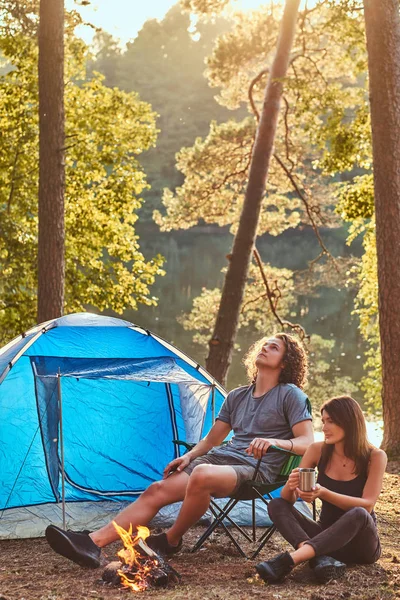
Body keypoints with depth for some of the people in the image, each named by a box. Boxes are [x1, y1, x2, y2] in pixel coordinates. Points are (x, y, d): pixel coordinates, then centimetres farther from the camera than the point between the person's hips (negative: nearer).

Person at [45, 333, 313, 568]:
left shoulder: (291, 395, 1)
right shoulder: (237, 397, 21)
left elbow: (307, 443, -8)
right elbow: (211, 439, 26)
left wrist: (274, 441, -27)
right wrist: (189, 456, 6)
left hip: (255, 469, -7)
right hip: (220, 458, 7)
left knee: (202, 474, -38)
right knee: (158, 490, -14)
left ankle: (171, 540, -12)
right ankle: (93, 543, -26)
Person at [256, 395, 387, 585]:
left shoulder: (374, 457, -9)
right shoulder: (318, 451, -2)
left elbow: (367, 505, -18)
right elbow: (287, 499, -2)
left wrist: (324, 493, -33)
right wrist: (290, 486, -27)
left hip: (360, 544, -4)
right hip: (326, 536, 4)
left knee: (358, 514, -37)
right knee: (277, 505, -17)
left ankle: (290, 559, -47)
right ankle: (320, 558, -43)